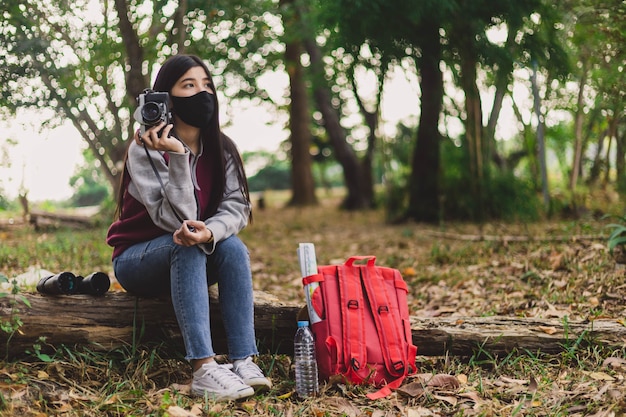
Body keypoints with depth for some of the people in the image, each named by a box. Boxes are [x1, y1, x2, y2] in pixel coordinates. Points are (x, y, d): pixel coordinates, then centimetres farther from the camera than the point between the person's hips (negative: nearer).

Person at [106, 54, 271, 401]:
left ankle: (243, 361, -30)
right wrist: (177, 157, -37)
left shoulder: (221, 148, -3)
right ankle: (204, 369, -42)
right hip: (138, 260, -4)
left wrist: (211, 232, -36)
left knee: (233, 247, -25)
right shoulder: (145, 149, -18)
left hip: (185, 263, 4)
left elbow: (237, 207, -14)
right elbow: (176, 220, -27)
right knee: (186, 246, -34)